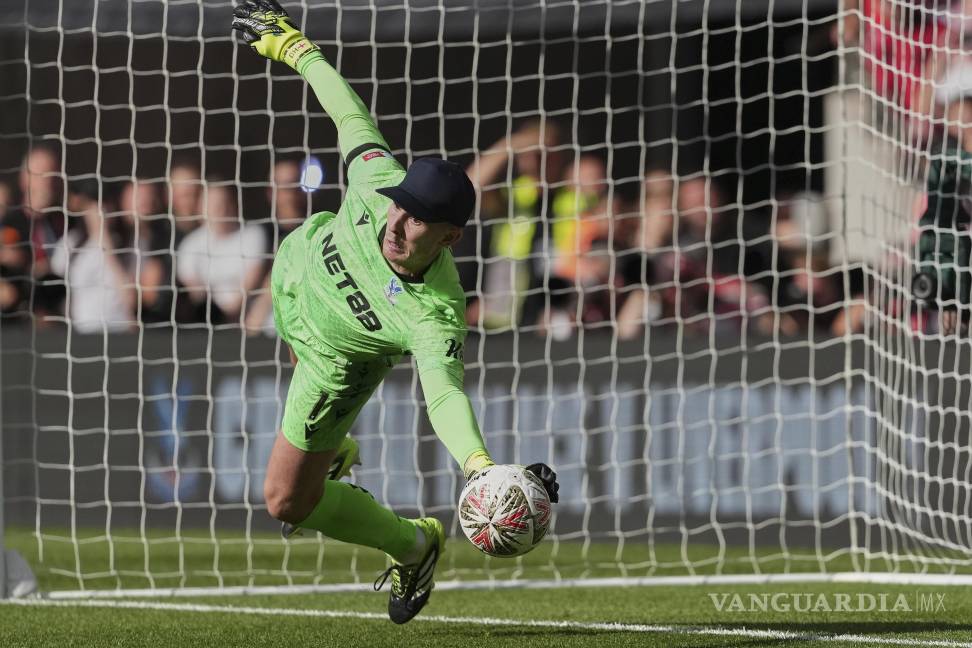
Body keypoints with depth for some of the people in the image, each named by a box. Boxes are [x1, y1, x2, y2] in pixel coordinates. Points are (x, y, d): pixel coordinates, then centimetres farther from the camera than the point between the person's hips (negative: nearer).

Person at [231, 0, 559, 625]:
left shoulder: (436, 316, -46)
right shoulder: (379, 182, -37)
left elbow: (445, 393, -58)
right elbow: (352, 116, -21)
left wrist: (481, 467, -75)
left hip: (340, 359, -5)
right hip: (299, 264, 5)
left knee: (286, 500, 0)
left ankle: (413, 547, 23)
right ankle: (331, 452, 70)